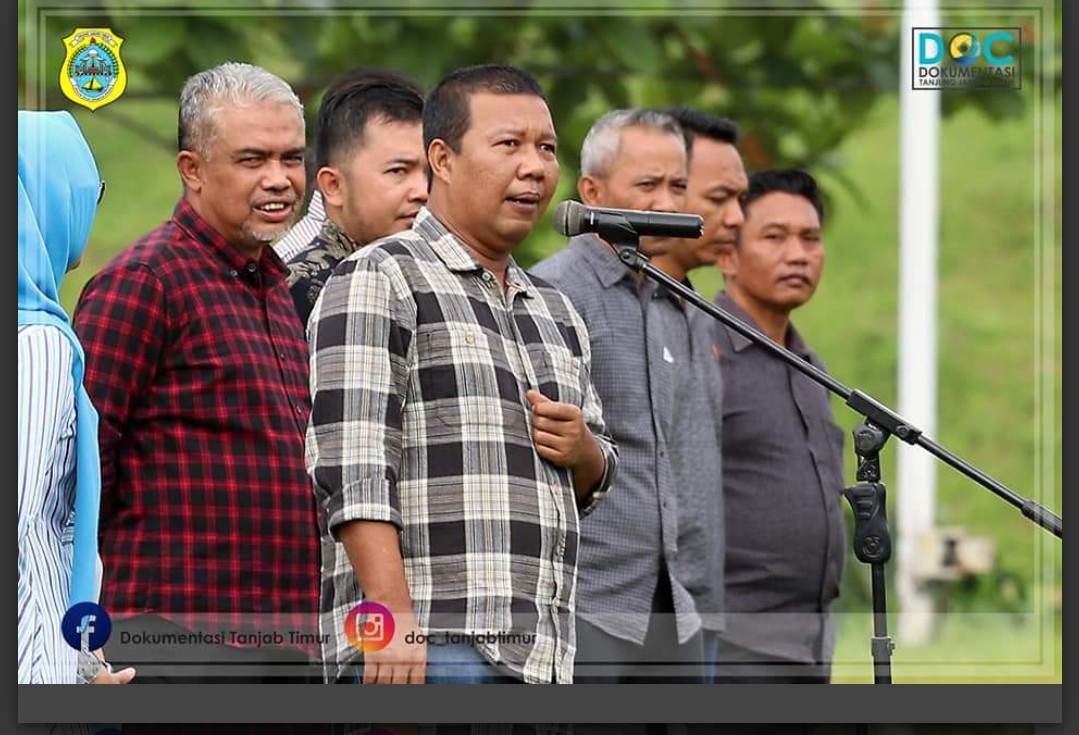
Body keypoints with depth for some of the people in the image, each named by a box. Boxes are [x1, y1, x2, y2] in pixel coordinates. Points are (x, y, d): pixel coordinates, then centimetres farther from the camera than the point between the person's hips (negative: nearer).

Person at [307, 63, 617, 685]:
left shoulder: (556, 313, 24)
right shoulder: (378, 281, -1)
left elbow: (594, 485, 31)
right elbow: (353, 471, -12)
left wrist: (584, 451, 6)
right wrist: (393, 619, -22)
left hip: (541, 659, 8)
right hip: (431, 655, -8)